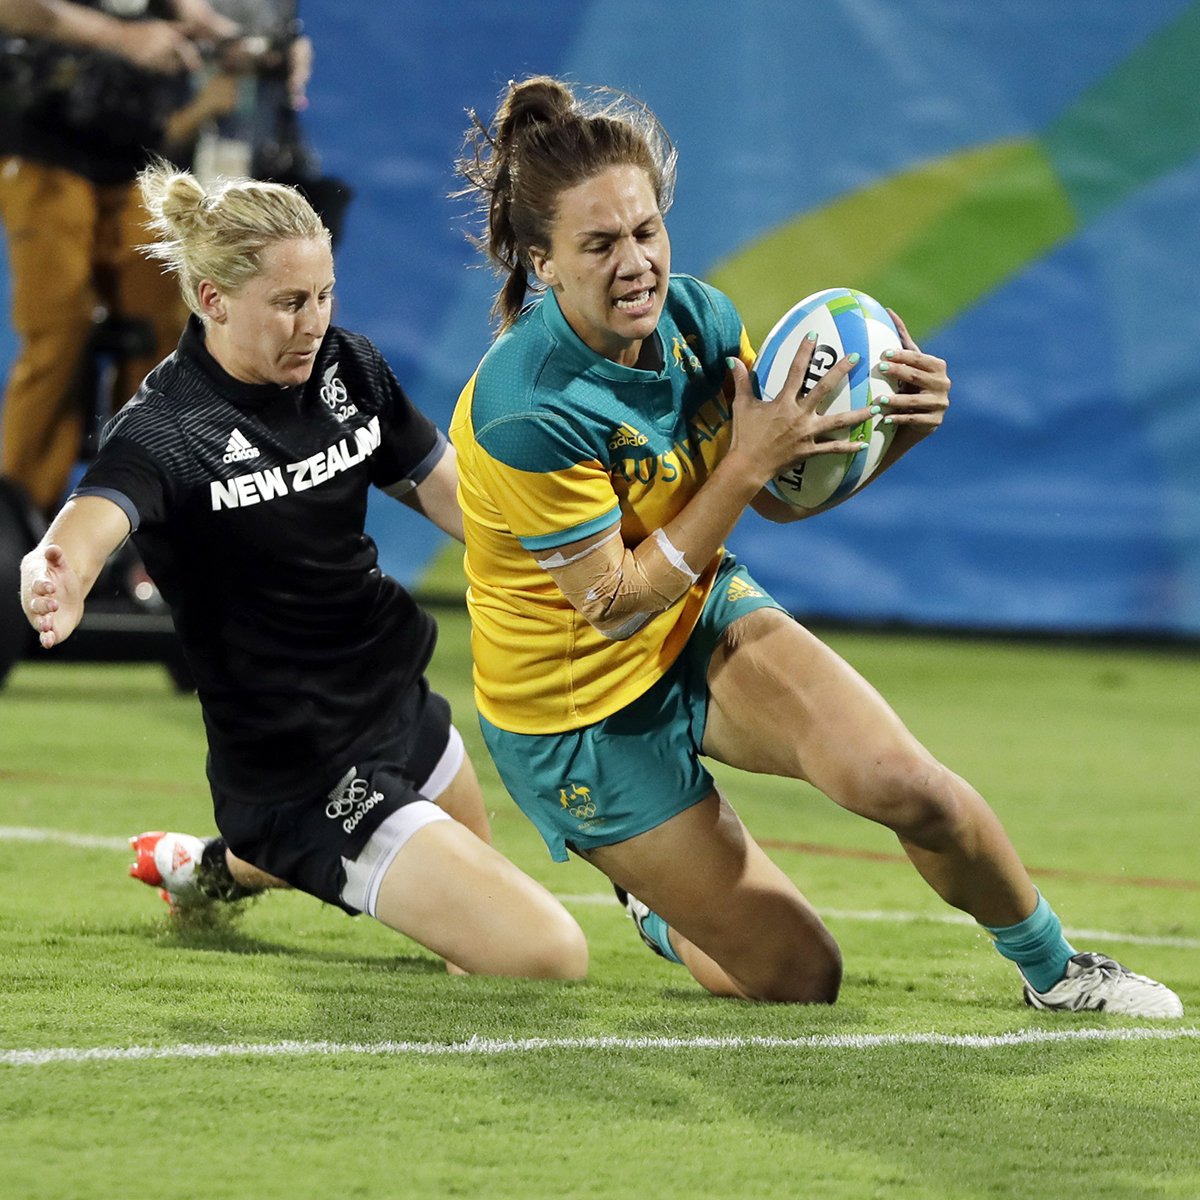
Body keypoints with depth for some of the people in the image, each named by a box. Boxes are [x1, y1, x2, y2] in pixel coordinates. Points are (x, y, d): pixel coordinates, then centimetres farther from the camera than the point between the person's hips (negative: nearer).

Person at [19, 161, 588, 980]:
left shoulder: (350, 369, -3)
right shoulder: (164, 429, -23)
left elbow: (453, 494, 5)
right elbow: (89, 525, -43)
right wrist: (55, 585, -67)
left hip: (404, 714, 8)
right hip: (307, 778, -8)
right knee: (549, 957, -14)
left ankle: (217, 868, 45)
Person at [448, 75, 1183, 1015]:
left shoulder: (696, 317, -12)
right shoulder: (525, 416, -32)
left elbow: (781, 496, 1)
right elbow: (614, 605, -24)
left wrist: (897, 431, -18)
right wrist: (747, 463, -31)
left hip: (704, 617, 5)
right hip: (580, 710, -5)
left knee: (905, 785, -22)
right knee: (799, 979, -2)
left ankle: (1054, 969, 5)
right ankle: (659, 903, 31)